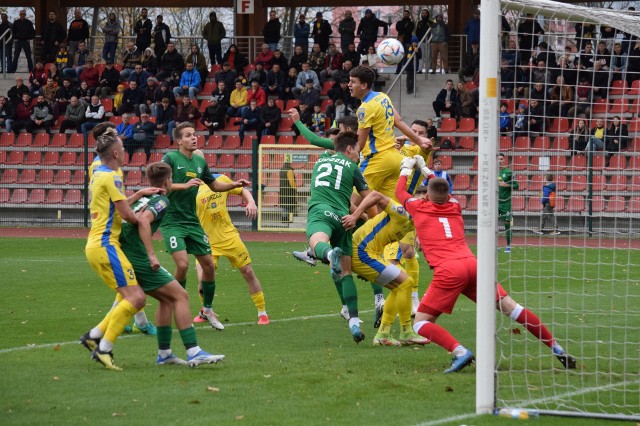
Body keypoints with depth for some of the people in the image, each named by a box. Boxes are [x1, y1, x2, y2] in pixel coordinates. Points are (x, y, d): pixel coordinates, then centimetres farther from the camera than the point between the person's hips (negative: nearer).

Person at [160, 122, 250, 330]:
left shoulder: (200, 161, 10)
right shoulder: (171, 158, -9)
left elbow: (215, 185, 23)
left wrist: (234, 185, 6)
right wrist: (185, 185, -29)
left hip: (192, 221, 7)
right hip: (172, 220, -6)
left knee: (209, 265, 6)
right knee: (182, 263, -20)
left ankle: (207, 309, 25)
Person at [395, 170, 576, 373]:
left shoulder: (419, 208, 14)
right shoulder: (454, 206, 25)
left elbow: (400, 192, 35)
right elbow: (443, 194, 50)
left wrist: (405, 169, 53)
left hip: (447, 271, -5)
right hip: (472, 264, 5)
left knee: (420, 323, 0)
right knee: (510, 307, 6)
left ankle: (460, 352, -23)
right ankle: (556, 348, 4)